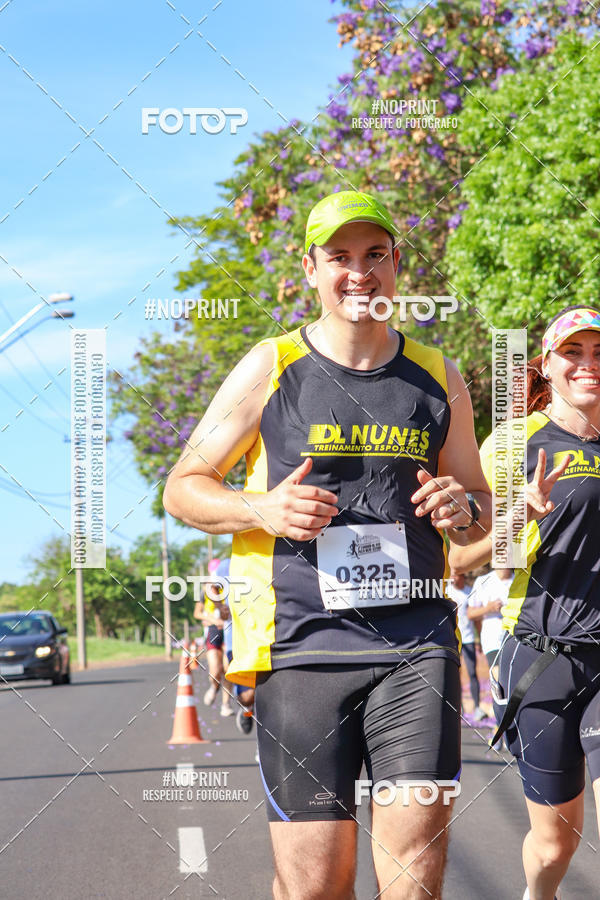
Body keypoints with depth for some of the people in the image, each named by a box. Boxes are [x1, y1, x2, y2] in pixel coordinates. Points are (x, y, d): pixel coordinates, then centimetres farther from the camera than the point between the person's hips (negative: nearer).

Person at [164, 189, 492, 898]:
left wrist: (463, 509, -1)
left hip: (417, 640, 2)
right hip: (302, 644, -2)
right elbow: (183, 488, 10)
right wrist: (261, 509, -10)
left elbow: (480, 502, 23)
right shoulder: (269, 369, 5)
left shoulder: (437, 378, 13)